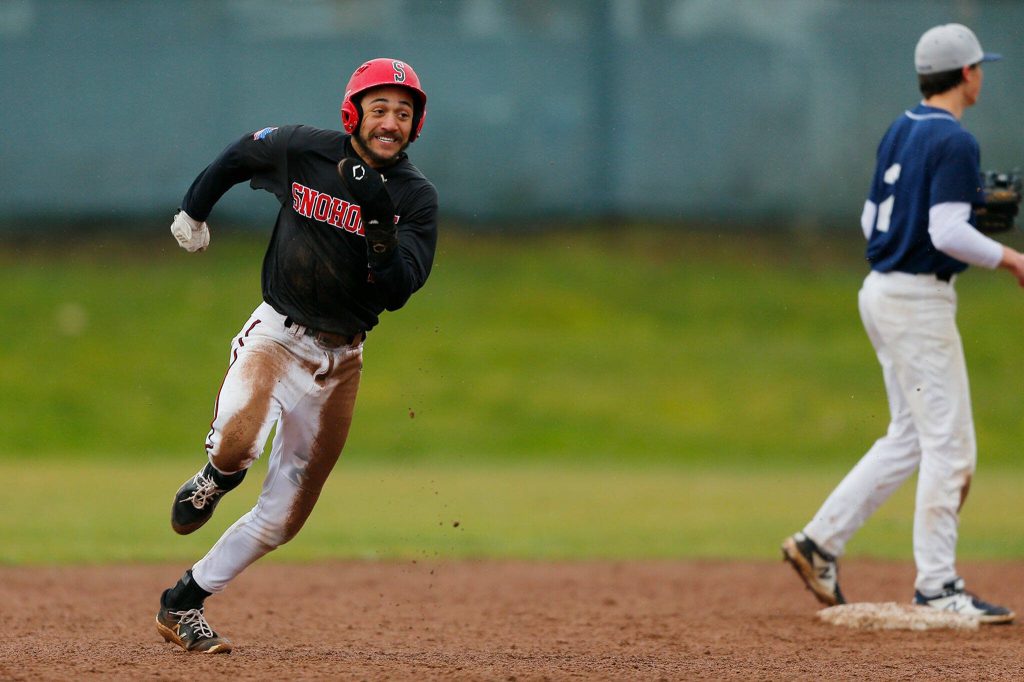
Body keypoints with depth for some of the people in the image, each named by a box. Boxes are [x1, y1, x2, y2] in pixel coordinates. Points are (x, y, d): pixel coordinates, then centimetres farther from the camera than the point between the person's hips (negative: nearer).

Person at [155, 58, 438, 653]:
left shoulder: (416, 197, -7)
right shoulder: (303, 150, -7)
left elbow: (397, 290, -16)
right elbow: (240, 154, 14)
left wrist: (379, 224, -30)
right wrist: (194, 211, 19)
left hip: (341, 358, 2)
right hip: (277, 333, -2)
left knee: (284, 516, 6)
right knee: (239, 441, -34)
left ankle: (183, 605, 20)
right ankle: (212, 484, 2)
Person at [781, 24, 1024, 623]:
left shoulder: (900, 132, 12)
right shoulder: (955, 142, -15)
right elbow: (947, 233, -24)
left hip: (883, 291, 10)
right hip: (920, 299, -10)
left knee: (911, 437, 16)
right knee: (950, 443, -4)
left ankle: (821, 541, 14)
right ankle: (937, 586, -2)